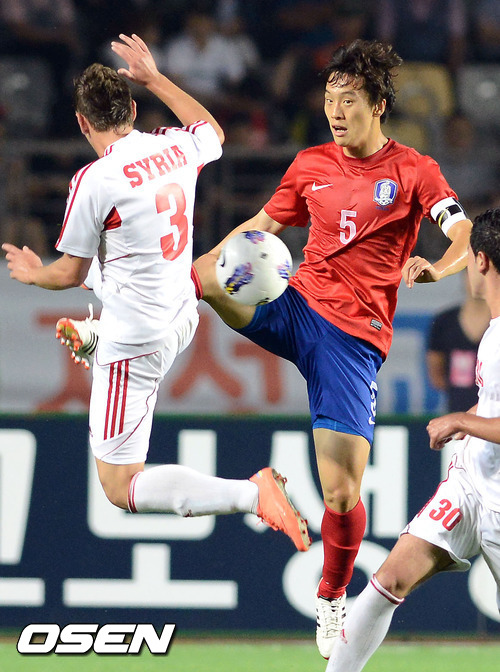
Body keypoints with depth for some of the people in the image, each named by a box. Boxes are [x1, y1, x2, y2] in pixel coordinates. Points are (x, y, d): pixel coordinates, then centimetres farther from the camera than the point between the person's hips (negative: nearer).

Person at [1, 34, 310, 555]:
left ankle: (252, 494, -19)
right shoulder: (176, 147, -2)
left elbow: (71, 273, -9)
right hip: (182, 319, 8)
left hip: (137, 341, -8)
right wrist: (154, 79, 30)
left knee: (119, 488, -5)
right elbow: (213, 131, 25)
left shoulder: (94, 180, -21)